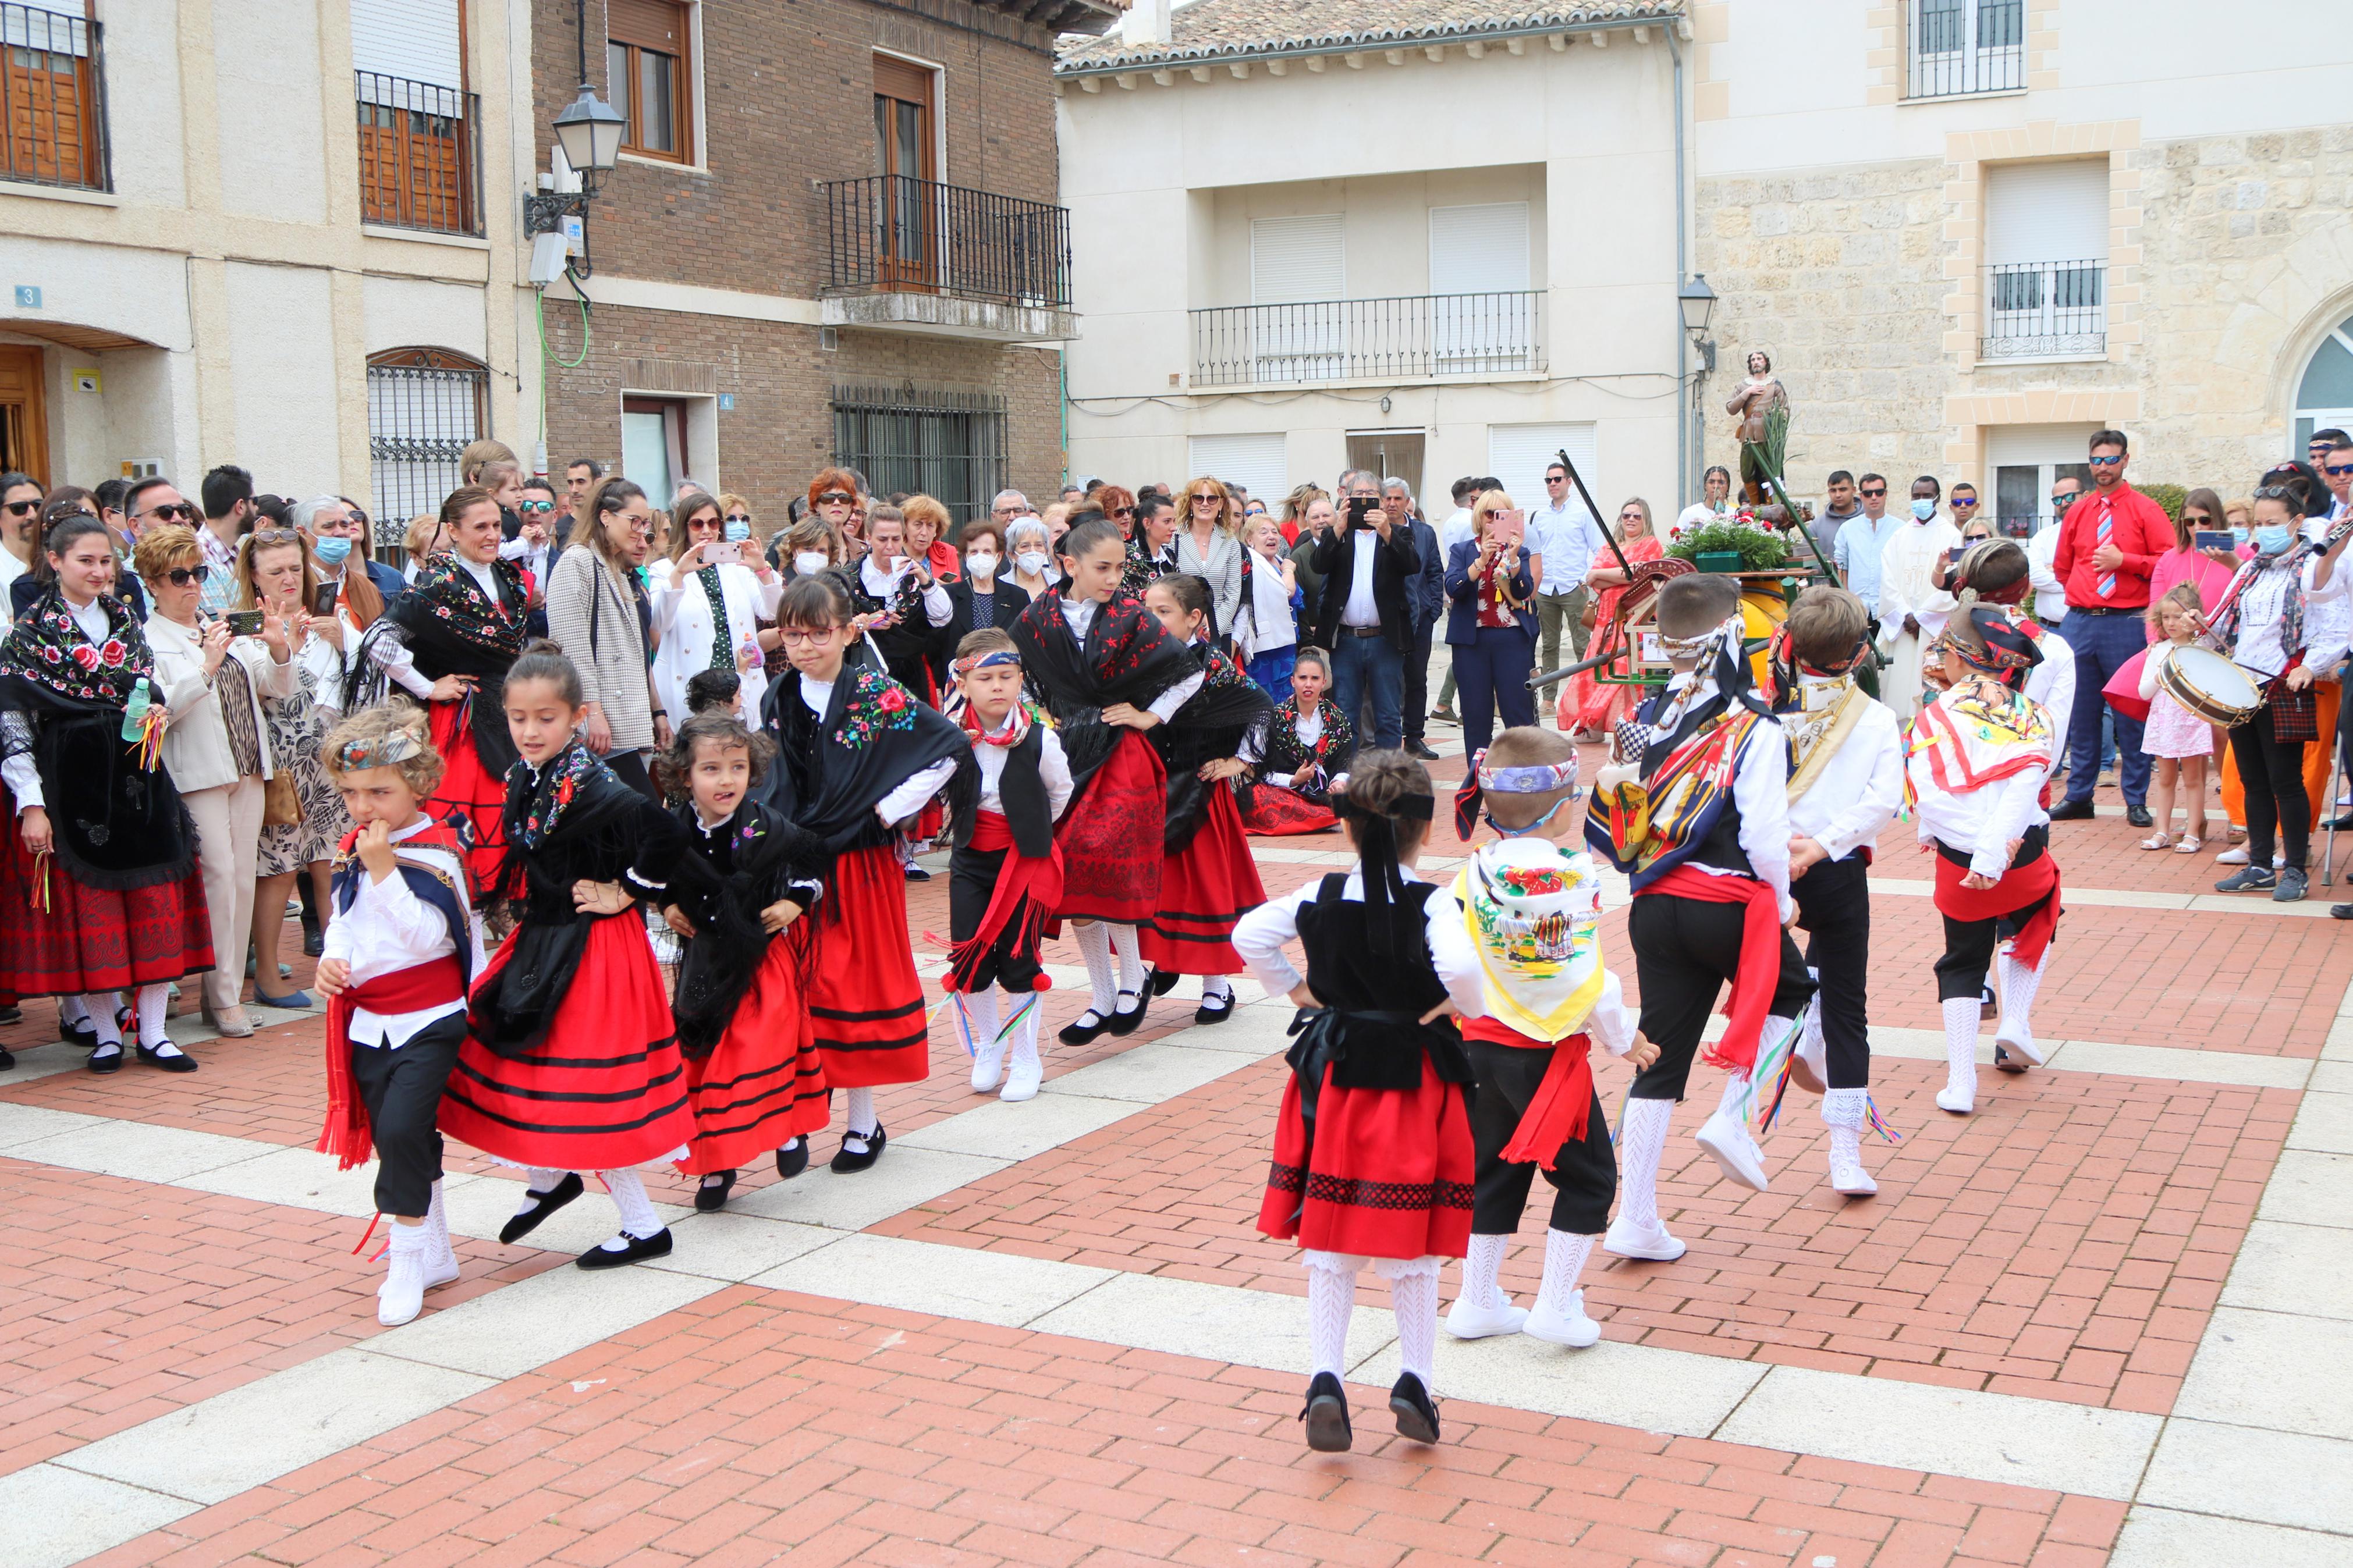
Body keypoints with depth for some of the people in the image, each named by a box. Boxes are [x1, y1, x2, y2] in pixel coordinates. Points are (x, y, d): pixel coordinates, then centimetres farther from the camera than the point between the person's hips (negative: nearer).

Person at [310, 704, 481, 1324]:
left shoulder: (434, 854, -15)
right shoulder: (351, 851, 8)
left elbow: (429, 936, -25)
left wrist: (385, 870, -28)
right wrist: (331, 959, -1)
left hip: (427, 1019, -7)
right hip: (367, 1021, 8)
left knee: (402, 1128, -18)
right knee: (397, 1138, 13)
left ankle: (406, 1261, -5)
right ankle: (434, 1253, 28)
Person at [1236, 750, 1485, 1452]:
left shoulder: (1321, 896, -2)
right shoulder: (1432, 905, -15)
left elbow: (1249, 934, -3)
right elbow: (1460, 967, -31)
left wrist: (1294, 991, 6)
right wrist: (1466, 1008, -12)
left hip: (1333, 1079, 3)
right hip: (1413, 1084, -3)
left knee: (1329, 1242, 10)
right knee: (1414, 1245, 11)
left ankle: (1324, 1376, 2)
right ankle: (1415, 1382, 15)